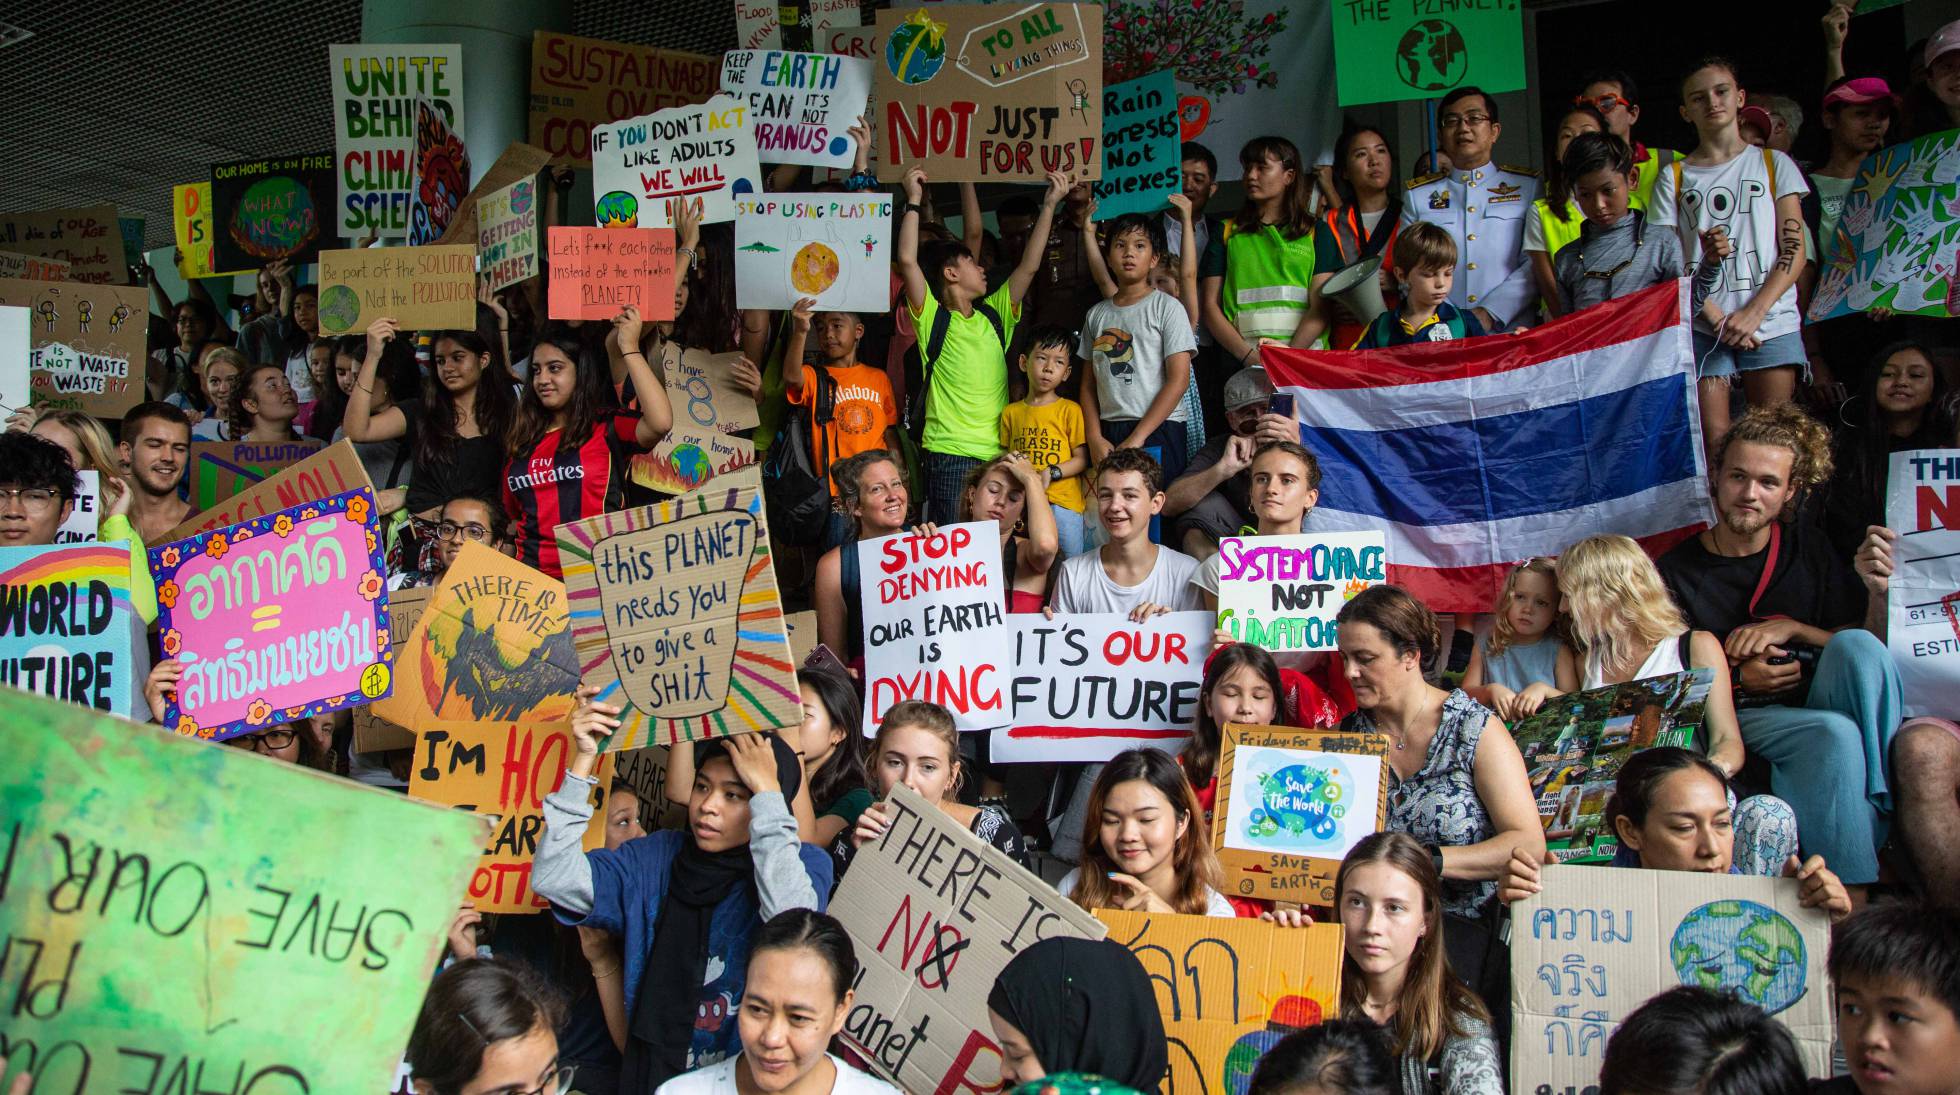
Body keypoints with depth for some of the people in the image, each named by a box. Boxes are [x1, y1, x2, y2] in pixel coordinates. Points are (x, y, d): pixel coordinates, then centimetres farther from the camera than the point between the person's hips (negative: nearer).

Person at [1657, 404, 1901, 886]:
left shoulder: (1807, 547, 12)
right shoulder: (1674, 573, 1)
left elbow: (1862, 650, 7)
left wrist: (1791, 629, -9)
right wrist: (1738, 681, -13)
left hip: (1817, 700, 3)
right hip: (1739, 719, -3)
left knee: (1857, 645, -28)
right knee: (1835, 734, -34)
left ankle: (1887, 805, -28)